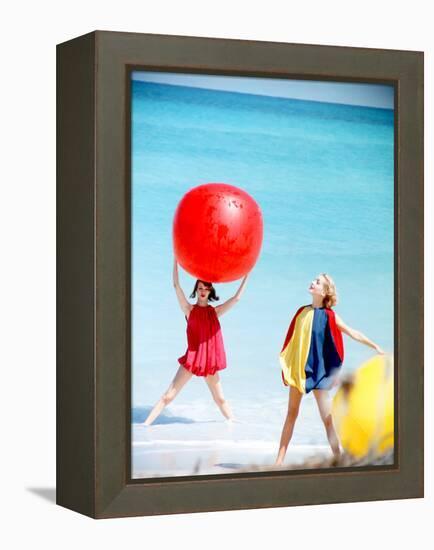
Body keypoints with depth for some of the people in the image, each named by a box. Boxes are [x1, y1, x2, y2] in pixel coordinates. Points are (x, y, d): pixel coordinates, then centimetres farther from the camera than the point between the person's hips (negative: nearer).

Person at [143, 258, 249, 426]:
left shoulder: (215, 311, 8)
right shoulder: (189, 310, 0)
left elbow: (236, 298, 8)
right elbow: (176, 285, -9)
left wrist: (247, 276, 6)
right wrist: (176, 260, -14)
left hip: (210, 361, 3)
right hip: (192, 359, -3)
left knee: (220, 399, 16)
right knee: (168, 396, -7)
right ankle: (146, 425, -7)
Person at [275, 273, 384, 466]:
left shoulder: (329, 316, -5)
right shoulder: (302, 312, 6)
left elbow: (353, 333, -1)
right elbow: (291, 340, 10)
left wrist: (375, 346, -5)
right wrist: (286, 366, 7)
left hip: (318, 370, -4)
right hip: (297, 369, 4)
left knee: (327, 418, -6)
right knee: (291, 414, 9)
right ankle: (279, 460, 14)